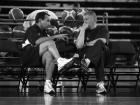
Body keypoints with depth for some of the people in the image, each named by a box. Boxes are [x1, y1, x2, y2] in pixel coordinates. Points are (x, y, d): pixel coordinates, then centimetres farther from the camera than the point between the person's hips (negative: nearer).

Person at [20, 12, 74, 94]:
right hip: (28, 57, -6)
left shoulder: (42, 32, 25)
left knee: (49, 55, -30)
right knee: (50, 42, -24)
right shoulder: (31, 30, 0)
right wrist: (55, 37, -21)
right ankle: (60, 62, -43)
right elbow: (37, 41, -21)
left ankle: (48, 83, -38)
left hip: (39, 58, 6)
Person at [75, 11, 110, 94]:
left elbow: (101, 41, -7)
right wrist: (83, 29, 2)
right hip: (86, 55, 1)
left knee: (99, 43, -36)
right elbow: (79, 46, 2)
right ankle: (101, 83, -57)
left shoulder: (102, 29, 15)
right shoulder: (84, 31, 22)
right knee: (99, 56, -39)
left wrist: (87, 44, 2)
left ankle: (86, 62, -61)